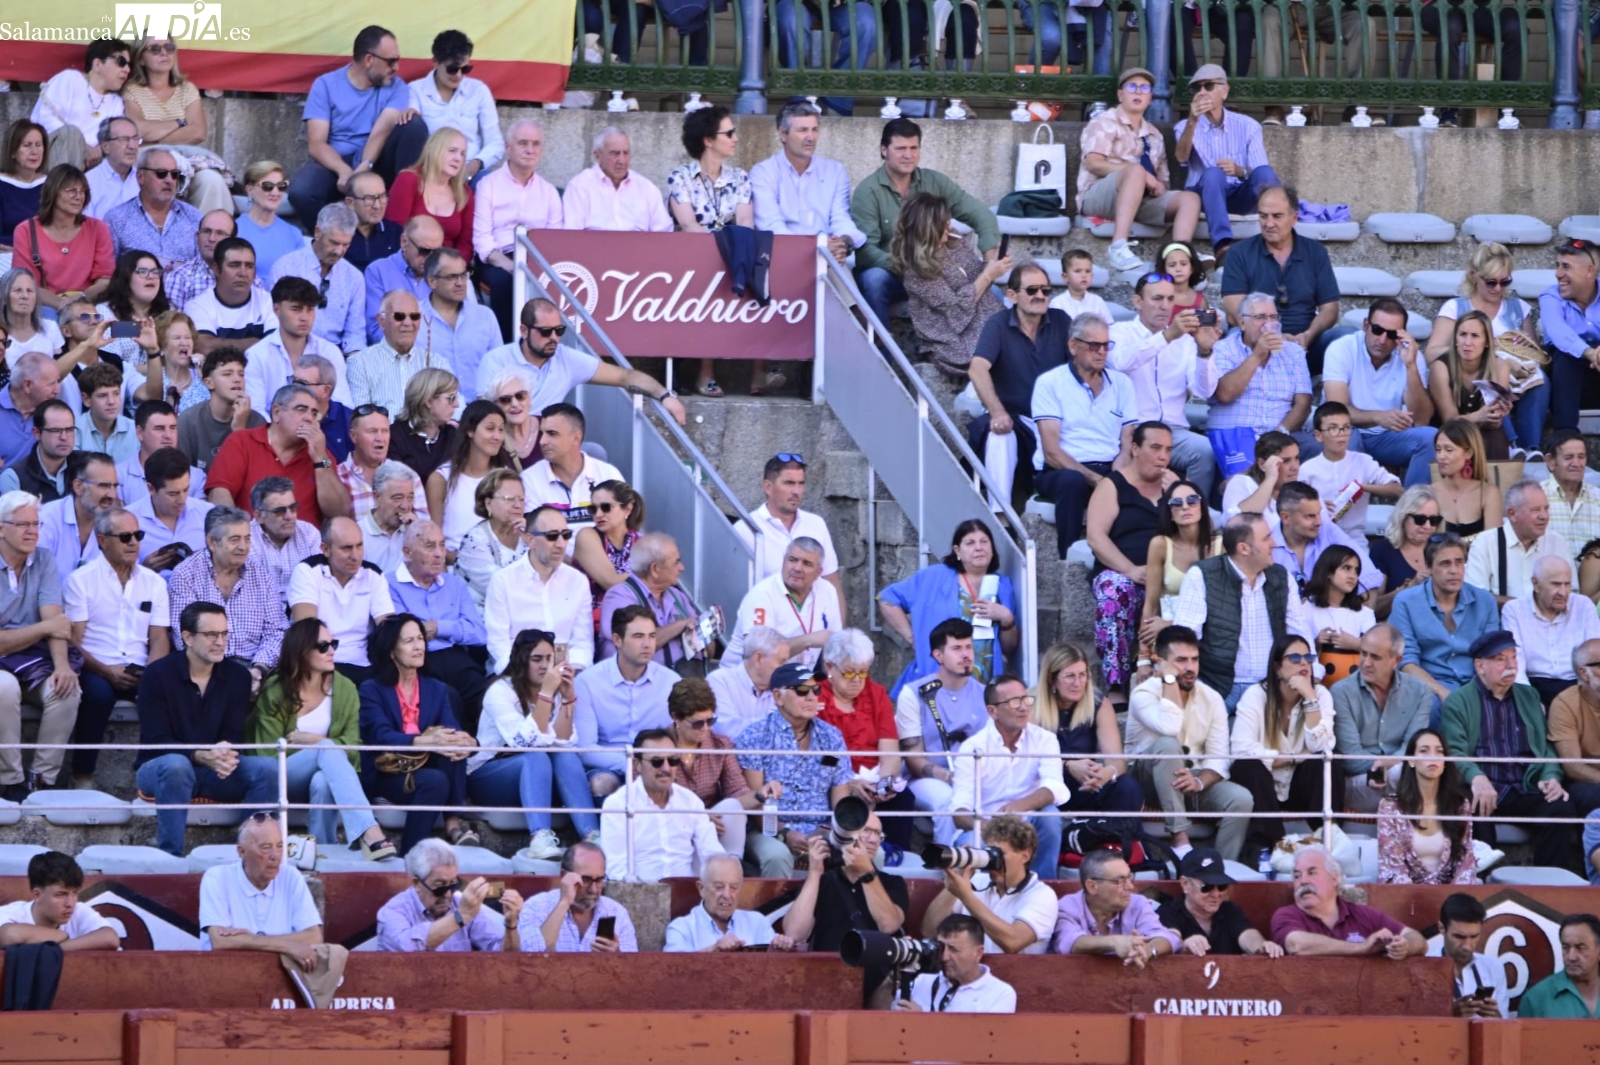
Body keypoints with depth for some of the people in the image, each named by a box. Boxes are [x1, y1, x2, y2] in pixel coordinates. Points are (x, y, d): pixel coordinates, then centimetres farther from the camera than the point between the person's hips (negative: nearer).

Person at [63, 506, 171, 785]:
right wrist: (107, 672, -19)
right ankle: (83, 777, -29)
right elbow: (74, 640, -3)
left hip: (141, 674, 3)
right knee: (98, 691, -37)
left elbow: (159, 638, 11)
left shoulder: (154, 583, 16)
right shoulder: (80, 581, 4)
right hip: (97, 671, -3)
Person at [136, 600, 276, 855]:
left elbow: (235, 737, -3)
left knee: (267, 768, -21)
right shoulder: (158, 675, -11)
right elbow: (156, 741, -16)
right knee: (176, 765, -39)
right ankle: (170, 855, -34)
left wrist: (226, 757, -30)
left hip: (214, 771, 4)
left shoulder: (238, 676, 0)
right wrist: (202, 756, -33)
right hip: (158, 768, -4)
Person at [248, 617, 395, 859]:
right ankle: (369, 833, -54)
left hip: (329, 777, 2)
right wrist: (321, 745, -12)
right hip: (285, 779, -2)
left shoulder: (345, 689, 3)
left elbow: (352, 747, -3)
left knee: (323, 782, -38)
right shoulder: (274, 691, -4)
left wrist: (311, 740, -14)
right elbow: (268, 754, -6)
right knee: (328, 750, -36)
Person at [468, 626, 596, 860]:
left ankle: (592, 836, -40)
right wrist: (545, 693, -31)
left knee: (567, 757, -25)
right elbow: (526, 743, -28)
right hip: (487, 777, -5)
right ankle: (539, 838, -53)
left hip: (534, 777, 5)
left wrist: (567, 697, -21)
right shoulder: (500, 692, -14)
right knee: (536, 758, -33)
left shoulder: (556, 692, 2)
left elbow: (563, 744, -13)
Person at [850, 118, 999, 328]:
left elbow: (981, 215, 2)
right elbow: (865, 249, -18)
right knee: (874, 279, -37)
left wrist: (991, 253, -18)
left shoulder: (935, 182, 3)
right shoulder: (868, 191, -9)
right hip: (888, 273, -3)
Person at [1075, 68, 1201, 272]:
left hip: (1143, 198, 6)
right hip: (1098, 195, -6)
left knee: (1189, 198, -16)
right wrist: (1142, 174, -18)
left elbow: (1162, 179, 23)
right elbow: (1093, 163, -12)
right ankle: (1118, 247, -51)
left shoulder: (1153, 135, 24)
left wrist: (1159, 186, -4)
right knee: (1136, 172, -37)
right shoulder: (1106, 123, 4)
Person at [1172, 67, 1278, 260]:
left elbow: (1261, 173, -1)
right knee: (1212, 174, -35)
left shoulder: (1248, 126, 7)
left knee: (1265, 172, -30)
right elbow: (1181, 157, -17)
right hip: (1204, 196, -1)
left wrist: (1240, 171, -24)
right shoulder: (1186, 127, 6)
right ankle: (1223, 246, -56)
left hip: (1240, 197, 1)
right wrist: (1192, 122, -34)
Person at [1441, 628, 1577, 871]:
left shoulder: (1529, 697, 24)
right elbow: (1455, 751, -6)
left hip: (1524, 792, 4)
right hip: (1483, 788, -4)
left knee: (1562, 809, -25)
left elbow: (1545, 746, 21)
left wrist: (1551, 776, -2)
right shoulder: (1458, 701, 7)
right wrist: (1476, 778, -28)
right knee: (1477, 809, -38)